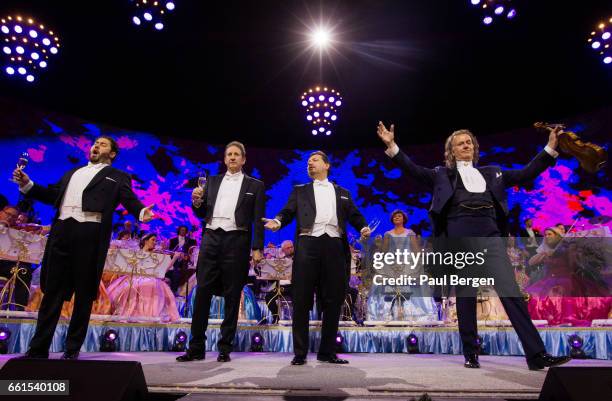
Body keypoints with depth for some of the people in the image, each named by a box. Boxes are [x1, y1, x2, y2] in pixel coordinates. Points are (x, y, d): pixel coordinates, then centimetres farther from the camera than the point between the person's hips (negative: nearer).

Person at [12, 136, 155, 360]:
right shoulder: (72, 173, 29)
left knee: (84, 294, 0)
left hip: (90, 233, -4)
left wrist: (141, 212, -22)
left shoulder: (118, 177, 14)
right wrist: (27, 185, 12)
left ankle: (72, 349, 11)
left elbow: (130, 200, 0)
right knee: (52, 291, 5)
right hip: (61, 230, 4)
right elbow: (53, 195, 25)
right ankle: (38, 349, 12)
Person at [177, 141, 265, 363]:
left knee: (232, 295, 2)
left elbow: (258, 219, 3)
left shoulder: (255, 185, 9)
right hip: (211, 238, 3)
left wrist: (257, 248, -5)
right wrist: (197, 202, -4)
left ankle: (225, 348, 12)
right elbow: (203, 213, 18)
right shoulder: (212, 181, 19)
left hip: (236, 241, -2)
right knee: (202, 292, 1)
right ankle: (196, 347, 10)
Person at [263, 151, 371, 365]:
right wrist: (277, 221, -13)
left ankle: (327, 351, 15)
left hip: (334, 246, 2)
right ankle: (300, 353, 8)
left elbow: (354, 215, 16)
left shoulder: (342, 193, 24)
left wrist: (363, 227, -5)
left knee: (333, 301, 3)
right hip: (308, 244, -1)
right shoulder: (300, 191, 20)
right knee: (301, 300, -2)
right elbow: (288, 212, 8)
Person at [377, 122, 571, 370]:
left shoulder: (491, 173, 25)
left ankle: (537, 354, -3)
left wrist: (550, 148, 15)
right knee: (465, 294, 1)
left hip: (490, 235, 2)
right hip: (460, 236, -2)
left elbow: (526, 174, 22)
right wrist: (392, 146, -3)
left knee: (511, 291, -6)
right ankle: (471, 354, 10)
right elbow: (414, 170, 7)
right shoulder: (443, 174, 17)